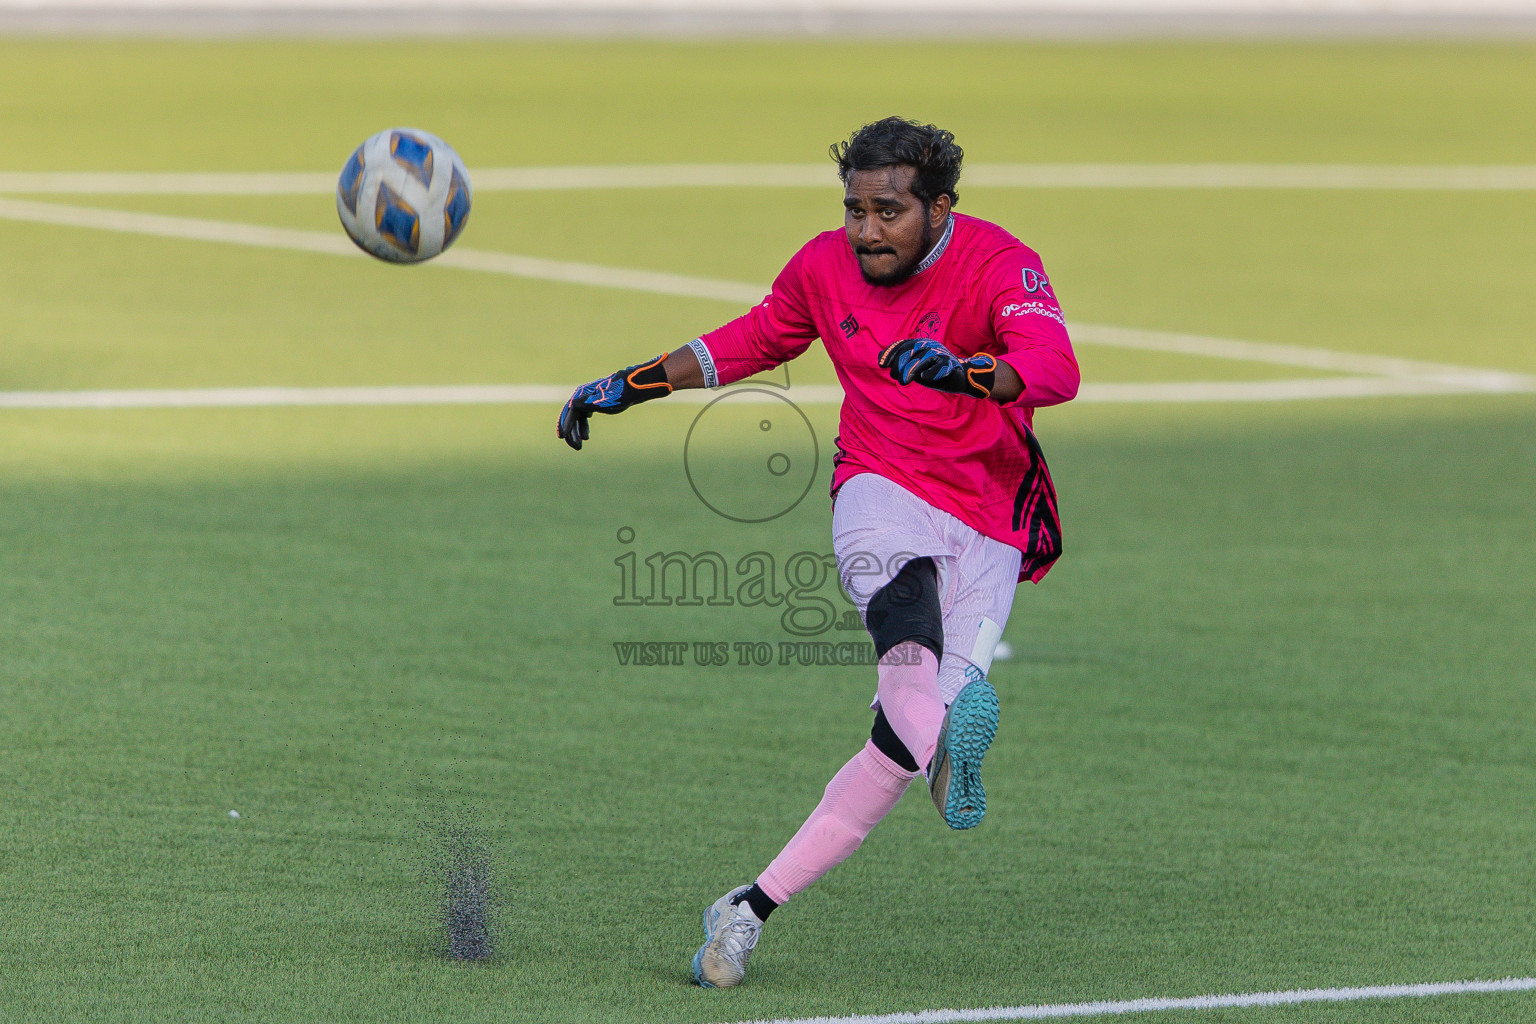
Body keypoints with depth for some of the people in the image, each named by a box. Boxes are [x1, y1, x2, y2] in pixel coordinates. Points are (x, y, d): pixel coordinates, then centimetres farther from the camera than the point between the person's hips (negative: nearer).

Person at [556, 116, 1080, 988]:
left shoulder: (1001, 265, -10)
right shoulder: (826, 268, 4)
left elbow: (1056, 369, -28)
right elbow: (754, 341, 24)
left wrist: (961, 372, -47)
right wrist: (629, 386, 22)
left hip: (988, 531, -3)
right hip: (880, 492, 3)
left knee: (907, 739, -15)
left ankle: (753, 907, -13)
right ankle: (952, 724, -62)